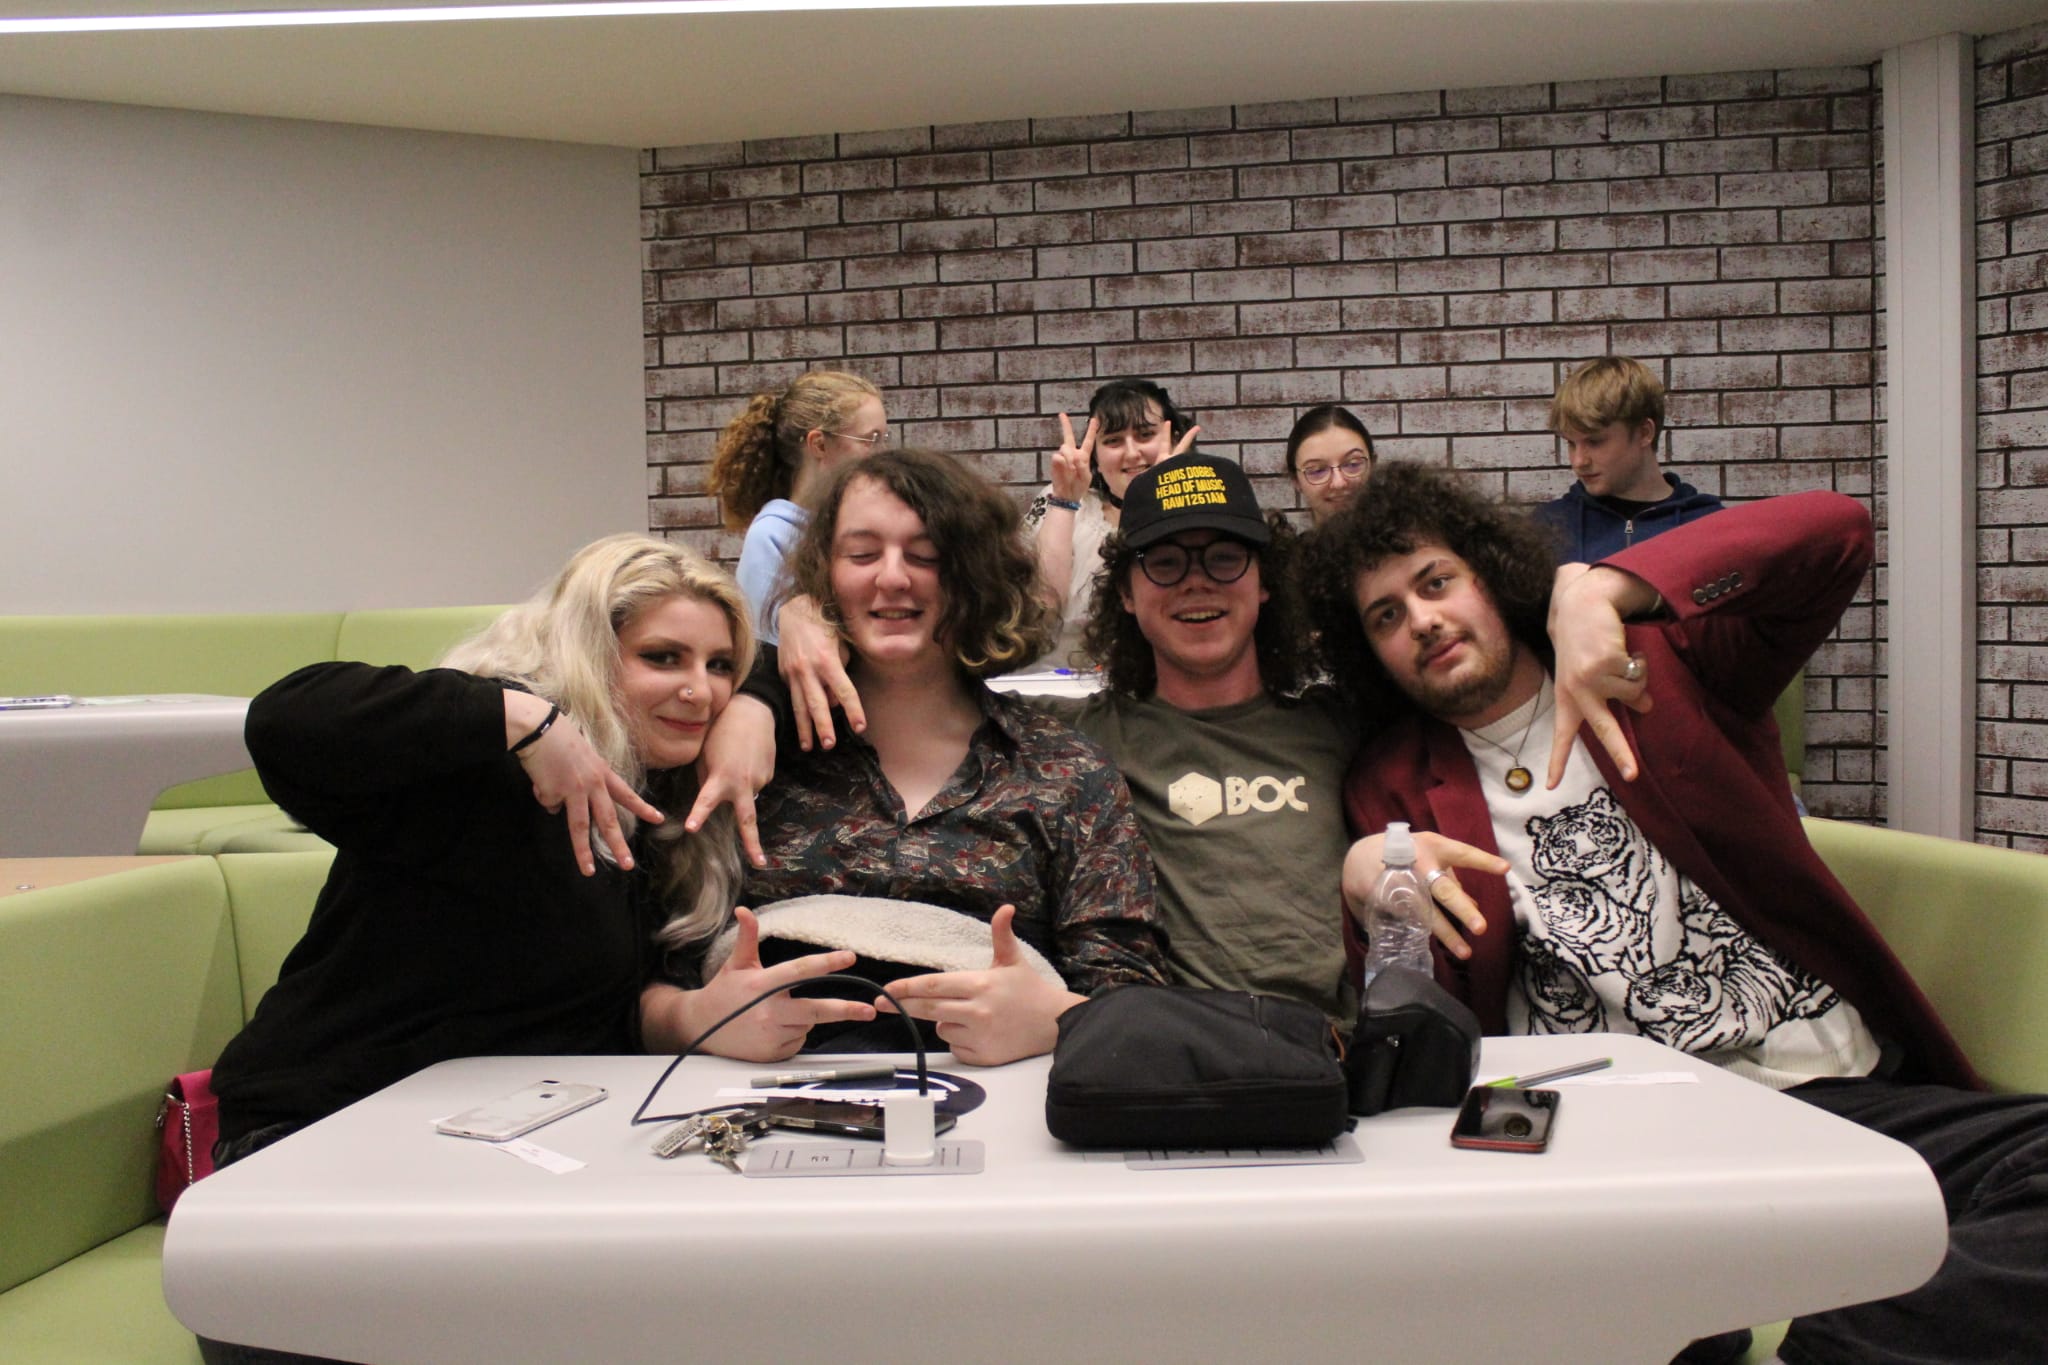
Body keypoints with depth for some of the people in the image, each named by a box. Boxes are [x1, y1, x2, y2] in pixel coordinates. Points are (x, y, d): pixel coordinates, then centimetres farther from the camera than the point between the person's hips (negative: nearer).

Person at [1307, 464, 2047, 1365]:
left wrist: (1597, 588, -11)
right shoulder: (1394, 786, 16)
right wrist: (1368, 884, -15)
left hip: (1832, 1088, 2)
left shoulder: (1655, 659, 14)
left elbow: (1834, 531, -1)